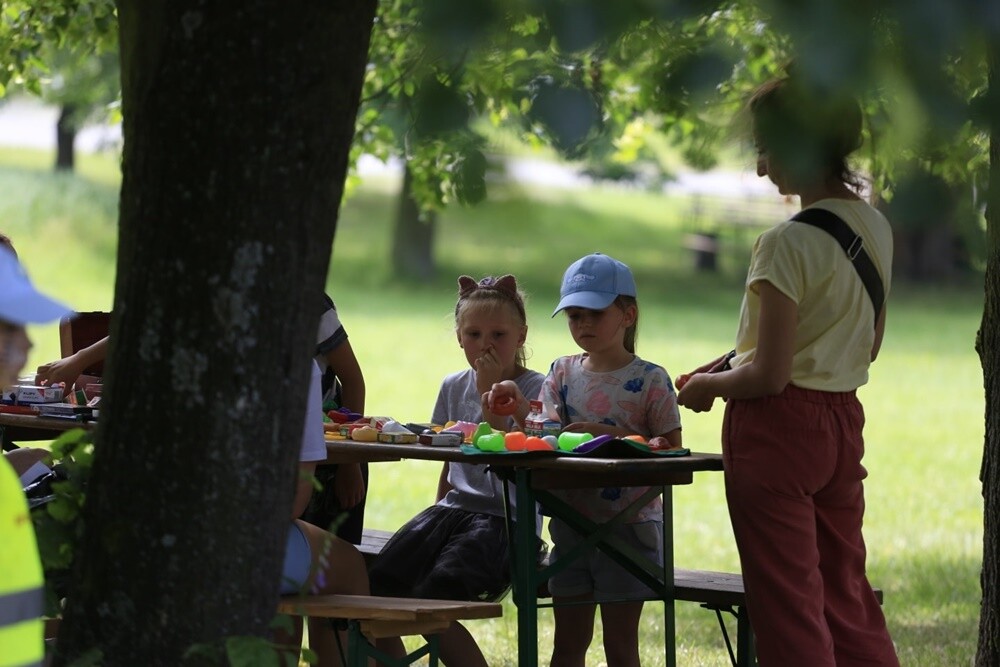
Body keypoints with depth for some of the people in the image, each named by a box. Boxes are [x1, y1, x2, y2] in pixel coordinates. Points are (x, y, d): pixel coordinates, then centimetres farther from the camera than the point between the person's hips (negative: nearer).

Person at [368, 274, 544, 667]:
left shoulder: (534, 390, -4)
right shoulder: (454, 387, 16)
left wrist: (489, 394, -14)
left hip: (503, 518, -6)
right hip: (454, 508, 6)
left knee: (431, 601, -29)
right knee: (376, 588, -17)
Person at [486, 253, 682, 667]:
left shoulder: (649, 380, -6)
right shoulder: (563, 373, 8)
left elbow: (671, 450, -11)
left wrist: (608, 434, -21)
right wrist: (519, 406, -20)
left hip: (628, 524, -4)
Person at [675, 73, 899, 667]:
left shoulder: (789, 244, -20)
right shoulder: (876, 228, 5)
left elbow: (768, 377, -20)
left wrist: (708, 385, 0)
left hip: (779, 426, -8)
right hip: (844, 422, 8)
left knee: (787, 603, 0)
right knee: (846, 596, 15)